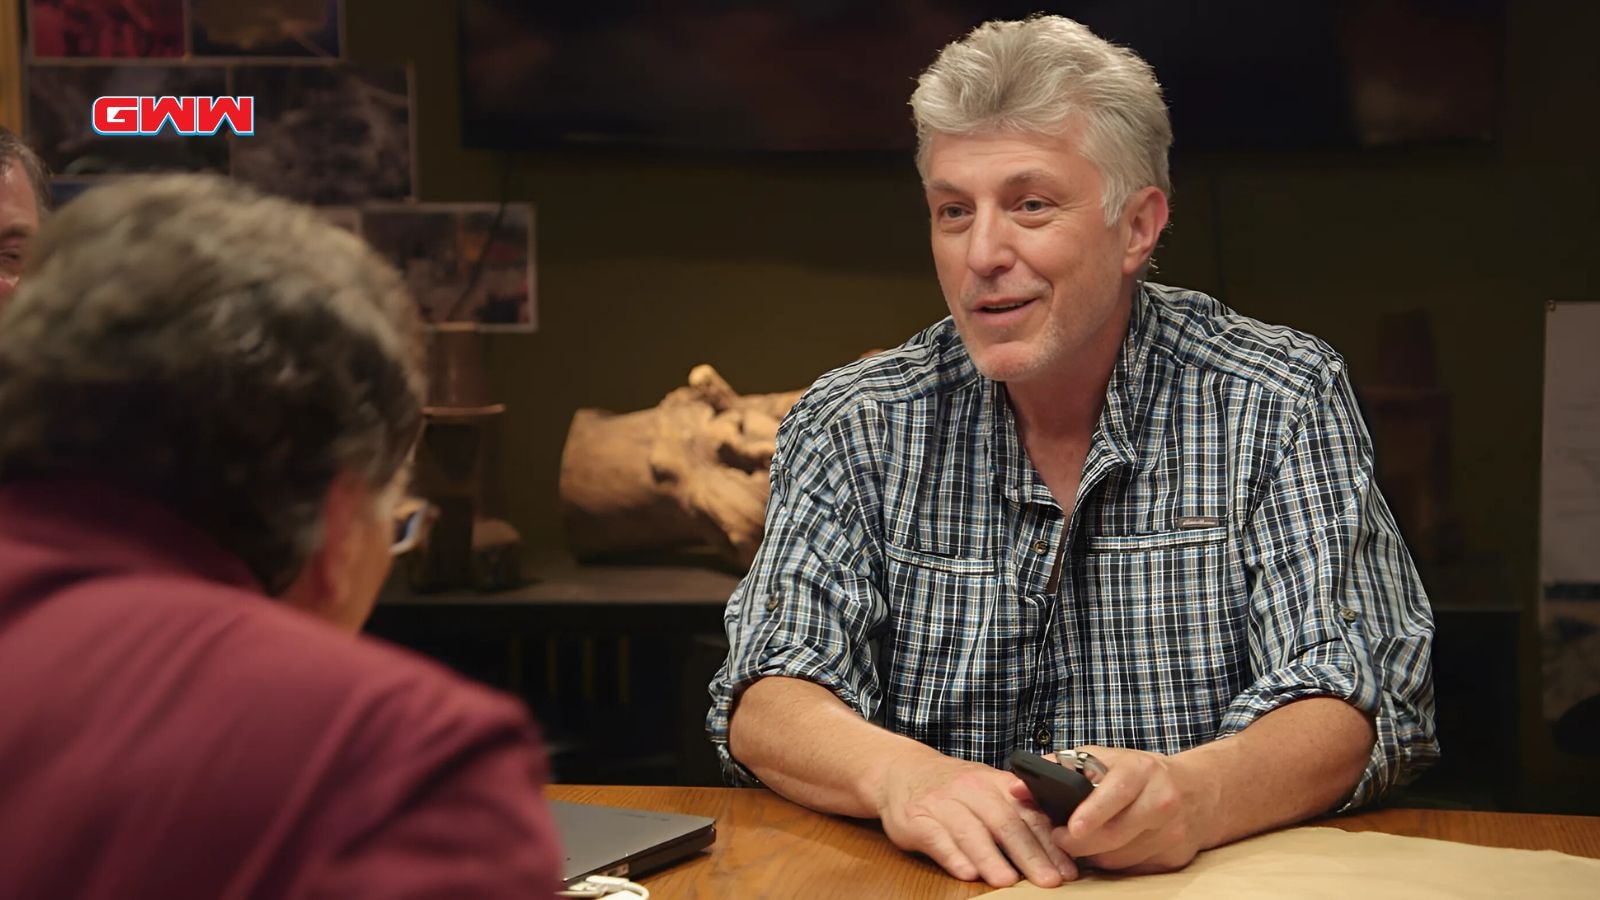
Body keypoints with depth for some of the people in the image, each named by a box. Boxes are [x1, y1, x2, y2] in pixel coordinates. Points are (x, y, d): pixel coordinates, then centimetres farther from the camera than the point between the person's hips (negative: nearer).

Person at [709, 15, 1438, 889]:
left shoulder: (1282, 403, -2)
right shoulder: (850, 426, 3)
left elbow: (1360, 697, -10)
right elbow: (767, 702, -5)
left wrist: (1195, 796, -32)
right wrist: (898, 774, -28)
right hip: (942, 882, 1)